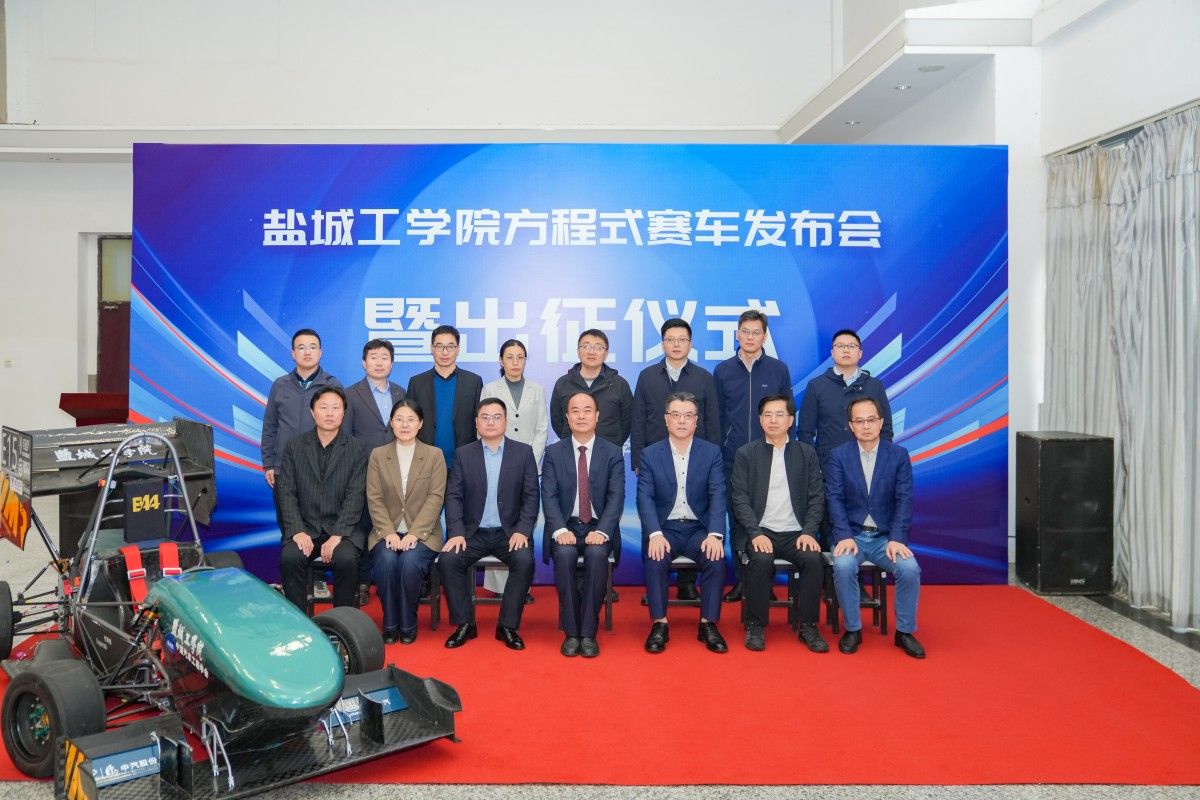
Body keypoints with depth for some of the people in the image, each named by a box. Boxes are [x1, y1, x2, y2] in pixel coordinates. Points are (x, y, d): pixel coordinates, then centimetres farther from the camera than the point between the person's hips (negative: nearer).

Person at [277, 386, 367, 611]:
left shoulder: (356, 449, 2)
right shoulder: (295, 446, 8)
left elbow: (355, 496, -6)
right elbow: (287, 493, 1)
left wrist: (337, 536, -17)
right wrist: (297, 532, -13)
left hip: (343, 528, -1)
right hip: (305, 526, 2)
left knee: (346, 559, -30)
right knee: (289, 558, -28)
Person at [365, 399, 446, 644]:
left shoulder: (434, 455, 6)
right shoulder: (377, 455, 10)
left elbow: (435, 498, -4)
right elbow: (374, 499, 2)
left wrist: (414, 534, -16)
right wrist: (388, 533, -14)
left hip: (422, 533, -1)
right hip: (386, 532, 1)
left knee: (411, 563, -30)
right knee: (386, 561, -30)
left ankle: (408, 625, -10)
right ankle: (390, 625, -12)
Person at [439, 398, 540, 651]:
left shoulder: (523, 452, 5)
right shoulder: (463, 454, 8)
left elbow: (531, 496, 1)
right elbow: (453, 496, 2)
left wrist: (522, 531, -13)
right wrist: (456, 532, -13)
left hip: (509, 532, -1)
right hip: (473, 532, 1)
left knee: (525, 560, -30)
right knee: (448, 560, -25)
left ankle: (508, 626, -13)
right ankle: (464, 624, -8)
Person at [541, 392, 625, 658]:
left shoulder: (613, 453, 4)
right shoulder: (553, 452, 6)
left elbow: (616, 497, -5)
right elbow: (549, 496, -3)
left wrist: (601, 531, -21)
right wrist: (560, 530, -20)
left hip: (598, 528, 0)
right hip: (566, 526, 1)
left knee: (596, 553, -33)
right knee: (564, 554, -32)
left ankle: (589, 633, -23)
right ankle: (571, 632, -19)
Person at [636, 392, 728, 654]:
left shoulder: (712, 452, 3)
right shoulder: (650, 454, 3)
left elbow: (717, 496, -6)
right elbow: (645, 498, -6)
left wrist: (715, 534, -21)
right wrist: (655, 534, -22)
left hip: (699, 527, 1)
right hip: (664, 527, 0)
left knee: (716, 560, -27)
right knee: (655, 561, -29)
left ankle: (708, 624, -12)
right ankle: (659, 624, -16)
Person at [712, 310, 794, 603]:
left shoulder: (779, 369, 4)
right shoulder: (723, 370, 6)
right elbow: (716, 415, 9)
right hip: (733, 460, 1)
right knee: (737, 520, 5)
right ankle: (740, 579, 14)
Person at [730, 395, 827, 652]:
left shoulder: (806, 453, 11)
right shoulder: (746, 454, 6)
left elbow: (817, 497, 6)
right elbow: (740, 499, -1)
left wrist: (809, 532, -9)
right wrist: (756, 533, -15)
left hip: (796, 533, 1)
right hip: (761, 531, -1)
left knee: (814, 559, -28)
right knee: (761, 560, -32)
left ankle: (808, 626, -10)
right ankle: (755, 626, -14)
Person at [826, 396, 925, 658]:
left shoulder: (899, 455, 3)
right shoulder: (838, 455, 2)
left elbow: (905, 499, -3)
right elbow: (835, 498, -6)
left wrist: (897, 538, -16)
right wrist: (845, 536, -19)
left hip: (886, 536, 1)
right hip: (851, 534, -1)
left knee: (910, 569, -25)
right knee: (843, 567, -31)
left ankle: (904, 631, -3)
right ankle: (852, 629, -9)